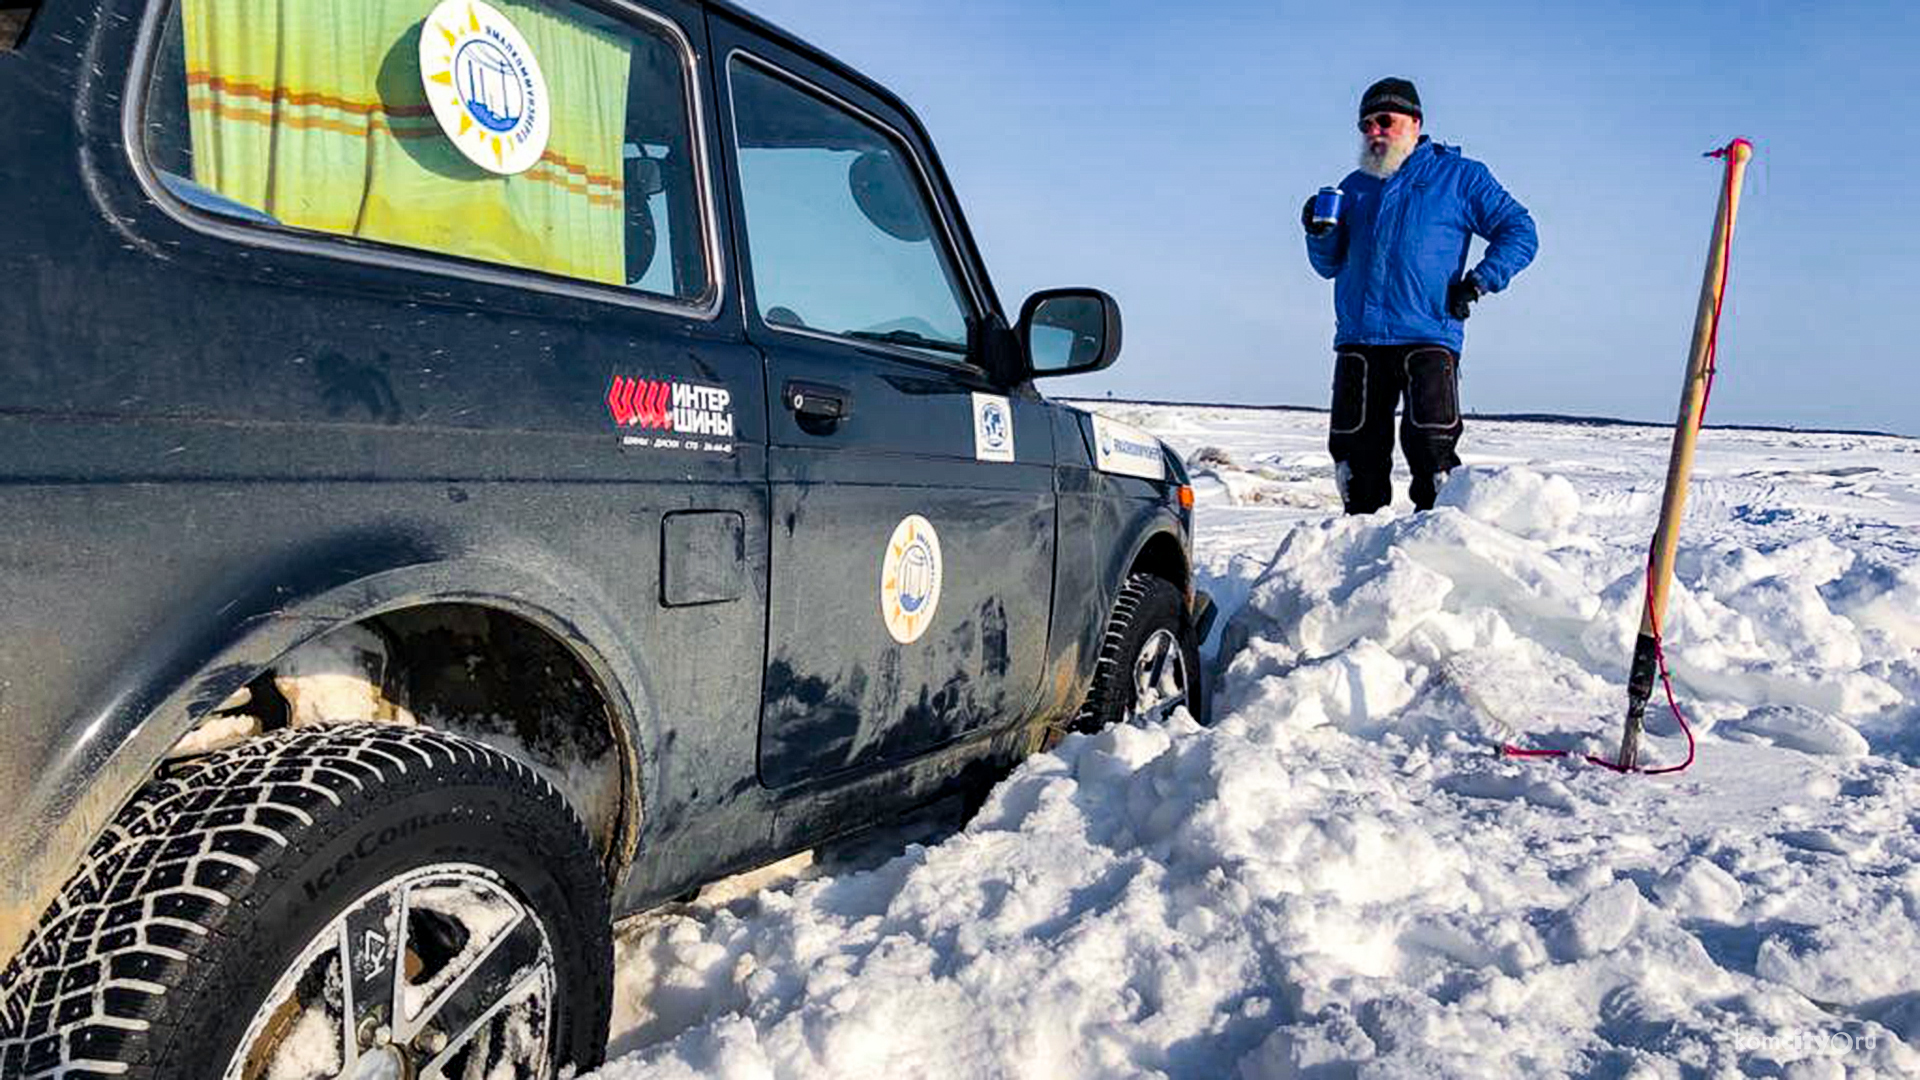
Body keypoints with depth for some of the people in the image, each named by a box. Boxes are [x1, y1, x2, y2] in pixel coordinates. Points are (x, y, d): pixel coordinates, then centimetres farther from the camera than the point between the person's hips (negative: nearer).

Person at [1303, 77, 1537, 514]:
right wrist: (1320, 234, 3)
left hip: (1427, 337, -4)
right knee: (1354, 453, 4)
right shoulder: (1354, 187, 21)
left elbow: (1520, 232, 9)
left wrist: (1477, 282, -3)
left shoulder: (1459, 175, 10)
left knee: (1431, 449, -14)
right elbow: (1330, 266, 24)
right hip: (1358, 341, 4)